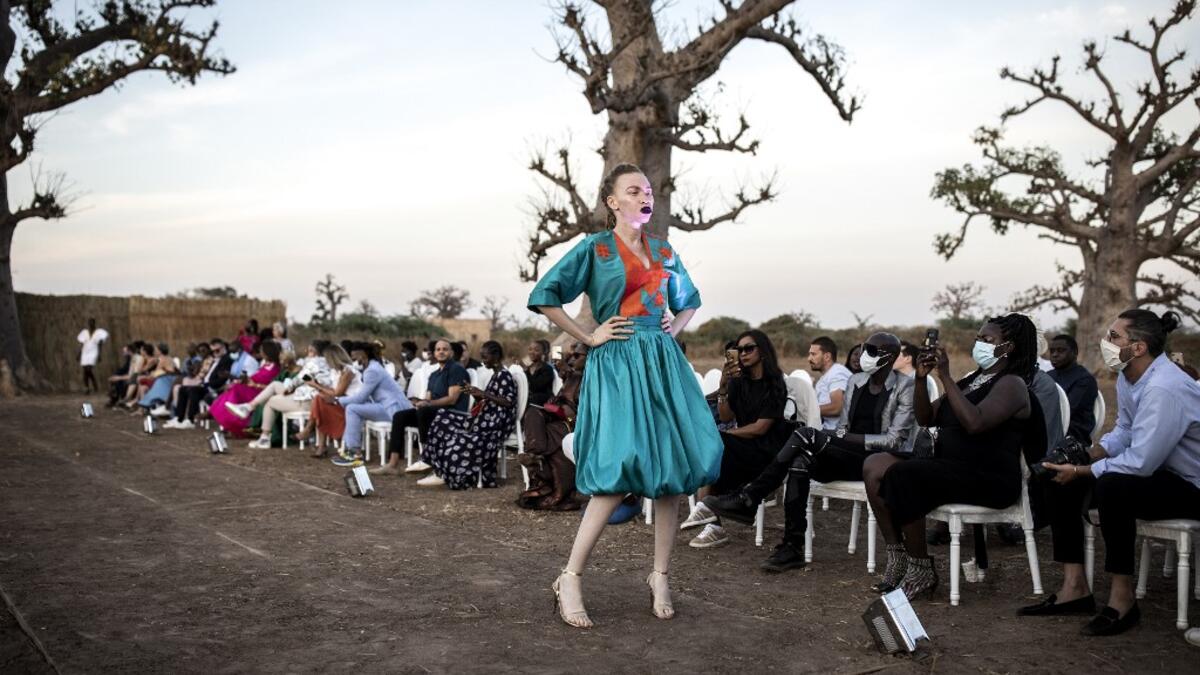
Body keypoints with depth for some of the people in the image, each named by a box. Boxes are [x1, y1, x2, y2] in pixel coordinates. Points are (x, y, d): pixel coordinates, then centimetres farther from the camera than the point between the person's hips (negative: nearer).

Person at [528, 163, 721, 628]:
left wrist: (674, 332, 13)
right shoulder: (595, 249, 0)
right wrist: (588, 338, -6)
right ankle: (570, 580, -4)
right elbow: (544, 296, -6)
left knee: (673, 468, -1)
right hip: (616, 365, -5)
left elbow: (689, 301, 31)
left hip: (663, 363, 6)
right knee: (620, 472, -14)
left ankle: (660, 576, 12)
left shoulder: (664, 252, 15)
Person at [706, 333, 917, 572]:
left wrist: (849, 438, -21)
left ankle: (748, 499, -25)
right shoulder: (855, 381, 13)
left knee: (806, 435, -27)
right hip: (847, 458, 6)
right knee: (800, 461, -28)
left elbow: (894, 440, -13)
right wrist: (834, 440, -10)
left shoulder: (905, 387, -5)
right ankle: (793, 548, -29)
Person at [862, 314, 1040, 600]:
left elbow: (975, 423, -25)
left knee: (900, 476, -29)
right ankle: (897, 557, -7)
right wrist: (921, 377, 3)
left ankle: (921, 571, -15)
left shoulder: (1012, 384, -7)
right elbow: (925, 418, 18)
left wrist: (945, 377, -22)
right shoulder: (971, 380, 19)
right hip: (951, 468, 9)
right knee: (874, 465, -8)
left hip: (990, 478, -9)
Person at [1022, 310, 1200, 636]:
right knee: (1060, 478, 0)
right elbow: (1124, 432, 10)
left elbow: (1140, 463, -31)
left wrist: (1081, 471, -20)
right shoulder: (1128, 377, 0)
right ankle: (1074, 588, 0)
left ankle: (1122, 598, -19)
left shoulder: (1164, 389, -29)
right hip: (1154, 469, 10)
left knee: (1111, 486, -36)